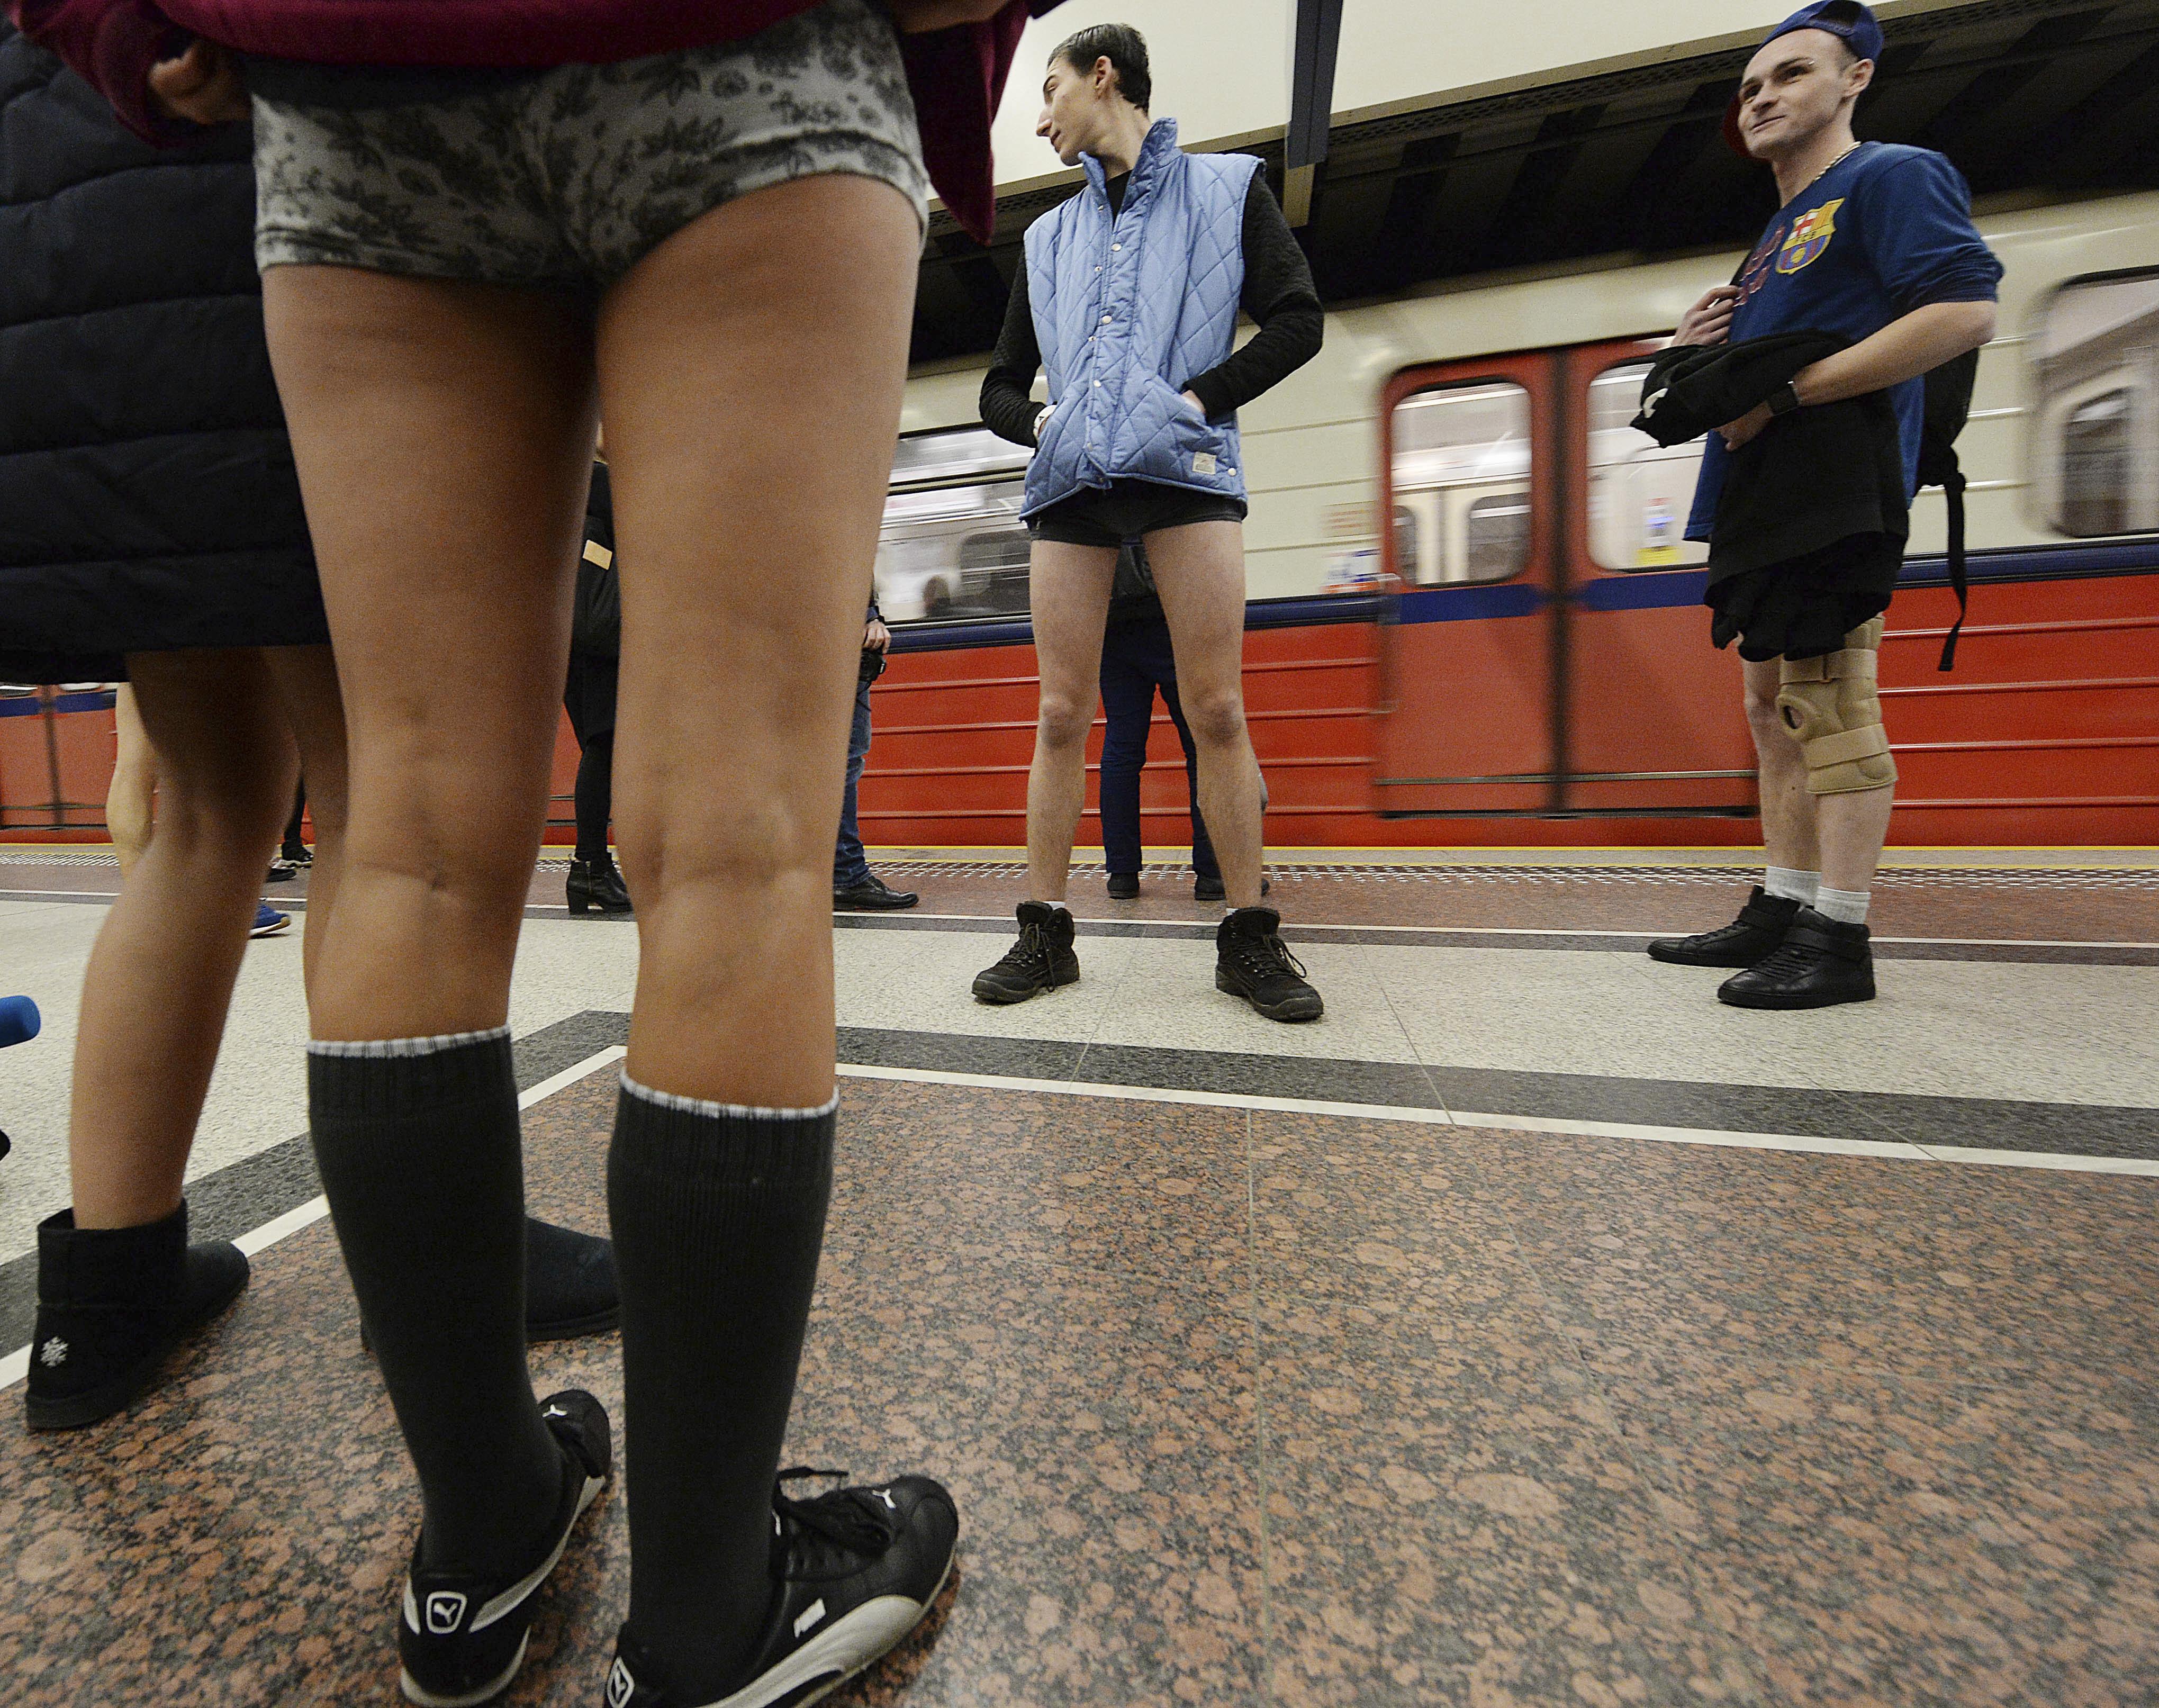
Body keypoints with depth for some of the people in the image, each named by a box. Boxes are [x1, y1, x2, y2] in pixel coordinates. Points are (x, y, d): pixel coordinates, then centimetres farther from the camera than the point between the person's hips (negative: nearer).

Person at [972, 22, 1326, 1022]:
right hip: (1070, 482, 4)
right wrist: (1041, 423, 3)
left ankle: (1249, 939, -2)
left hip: (1183, 468, -3)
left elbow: (1295, 322, 6)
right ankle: (1044, 932, 1)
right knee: (1061, 714, -5)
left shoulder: (1225, 188, 17)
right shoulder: (1048, 237, 27)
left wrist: (1199, 397, -6)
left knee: (1216, 708, -11)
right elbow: (1001, 387, 24)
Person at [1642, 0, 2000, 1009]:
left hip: (1829, 494, -9)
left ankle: (1839, 941, -9)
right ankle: (1782, 912, 13)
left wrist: (1789, 392, -16)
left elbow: (1965, 313, -12)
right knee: (1774, 706, 7)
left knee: (1830, 702, -12)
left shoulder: (1891, 176, 2)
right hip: (1759, 505, 9)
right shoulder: (1775, 239, 28)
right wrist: (1702, 353, 10)